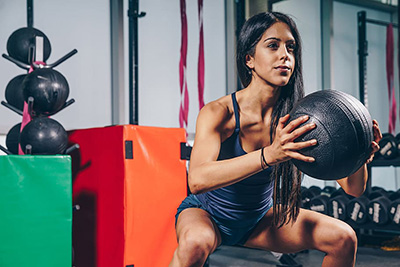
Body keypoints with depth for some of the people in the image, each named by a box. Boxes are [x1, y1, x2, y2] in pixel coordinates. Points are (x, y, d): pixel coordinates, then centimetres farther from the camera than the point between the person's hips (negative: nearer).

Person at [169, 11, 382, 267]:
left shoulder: (298, 119, -15)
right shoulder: (218, 112, -25)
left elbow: (354, 188, -14)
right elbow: (197, 180, -43)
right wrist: (269, 154, -55)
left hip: (260, 217, 5)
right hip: (208, 214, -4)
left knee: (343, 237, -6)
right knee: (195, 242, -38)